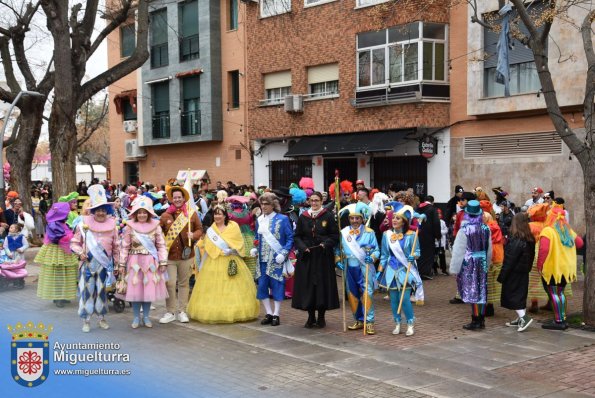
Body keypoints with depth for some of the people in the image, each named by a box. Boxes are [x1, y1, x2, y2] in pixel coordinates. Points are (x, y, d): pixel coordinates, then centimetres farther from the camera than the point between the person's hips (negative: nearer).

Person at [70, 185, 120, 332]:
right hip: (87, 263, -2)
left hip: (104, 264, 2)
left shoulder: (111, 226, 1)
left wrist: (116, 263, 6)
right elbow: (74, 243, 3)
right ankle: (86, 320, 10)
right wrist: (80, 252, -15)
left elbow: (116, 247, 6)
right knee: (86, 290, 1)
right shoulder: (84, 224, -4)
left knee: (101, 291, 11)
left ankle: (102, 318, 25)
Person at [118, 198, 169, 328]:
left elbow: (161, 245, 0)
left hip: (150, 263, 1)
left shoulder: (155, 226, 0)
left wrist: (163, 262, -5)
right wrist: (122, 264, -2)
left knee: (149, 290, 5)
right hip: (135, 263, -1)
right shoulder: (130, 227, -2)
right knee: (135, 290, 3)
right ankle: (136, 317, 16)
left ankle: (146, 317, 19)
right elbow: (125, 247, 0)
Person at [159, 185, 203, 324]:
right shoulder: (165, 215, 0)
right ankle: (170, 312, 9)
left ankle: (182, 311, 21)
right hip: (169, 255, -1)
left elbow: (199, 229, 7)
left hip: (186, 255, 1)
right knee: (170, 283, -4)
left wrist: (193, 235, -13)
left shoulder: (192, 214, 2)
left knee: (184, 283, 11)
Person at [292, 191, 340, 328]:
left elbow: (335, 235, 0)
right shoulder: (303, 217, 6)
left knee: (323, 285, 1)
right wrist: (303, 247, -9)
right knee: (308, 285, 2)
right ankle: (311, 317, 12)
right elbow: (297, 236, 8)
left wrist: (326, 244, -16)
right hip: (306, 257, 2)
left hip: (323, 257, -2)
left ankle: (321, 317, 12)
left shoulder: (328, 216, -1)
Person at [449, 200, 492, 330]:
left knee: (472, 292, -1)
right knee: (481, 291, 11)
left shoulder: (465, 230, -14)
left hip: (469, 264, -5)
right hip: (482, 263, 5)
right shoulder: (486, 228, 2)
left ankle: (475, 321, 1)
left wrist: (454, 268, -3)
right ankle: (481, 320, 17)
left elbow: (458, 251, -9)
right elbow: (489, 250, 10)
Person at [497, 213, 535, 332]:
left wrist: (502, 276, -14)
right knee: (521, 295, 15)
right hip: (524, 273, 8)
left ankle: (524, 317, -9)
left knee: (512, 295, -1)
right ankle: (520, 319, 21)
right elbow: (531, 257, 11)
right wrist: (527, 268, 20)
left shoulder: (515, 240, -21)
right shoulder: (530, 240, 4)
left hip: (514, 273, -8)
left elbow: (509, 260, -20)